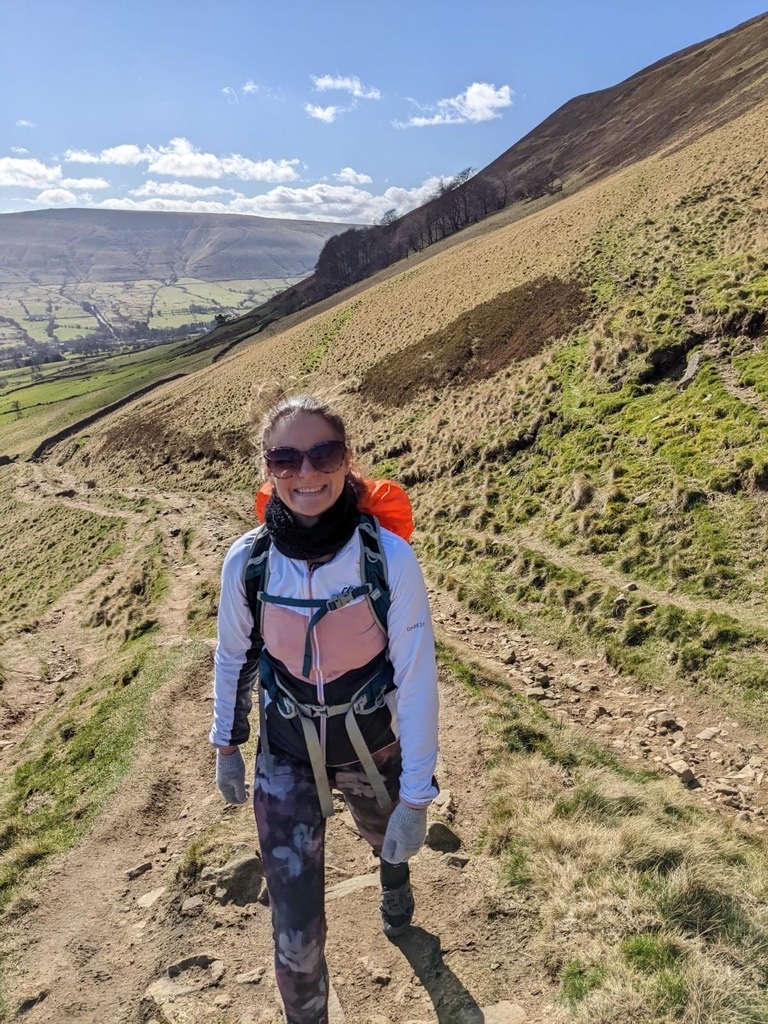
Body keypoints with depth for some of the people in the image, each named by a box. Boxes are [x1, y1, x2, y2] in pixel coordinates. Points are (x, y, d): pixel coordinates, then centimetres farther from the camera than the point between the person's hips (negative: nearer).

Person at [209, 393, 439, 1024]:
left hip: (374, 750, 0)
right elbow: (234, 658, -1)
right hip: (285, 758, 0)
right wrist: (227, 746, 10)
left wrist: (416, 797, -15)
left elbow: (417, 679, -18)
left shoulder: (391, 557, -25)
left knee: (388, 837, 32)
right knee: (296, 933, 3)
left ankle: (394, 877, 70)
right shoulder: (247, 561, -19)